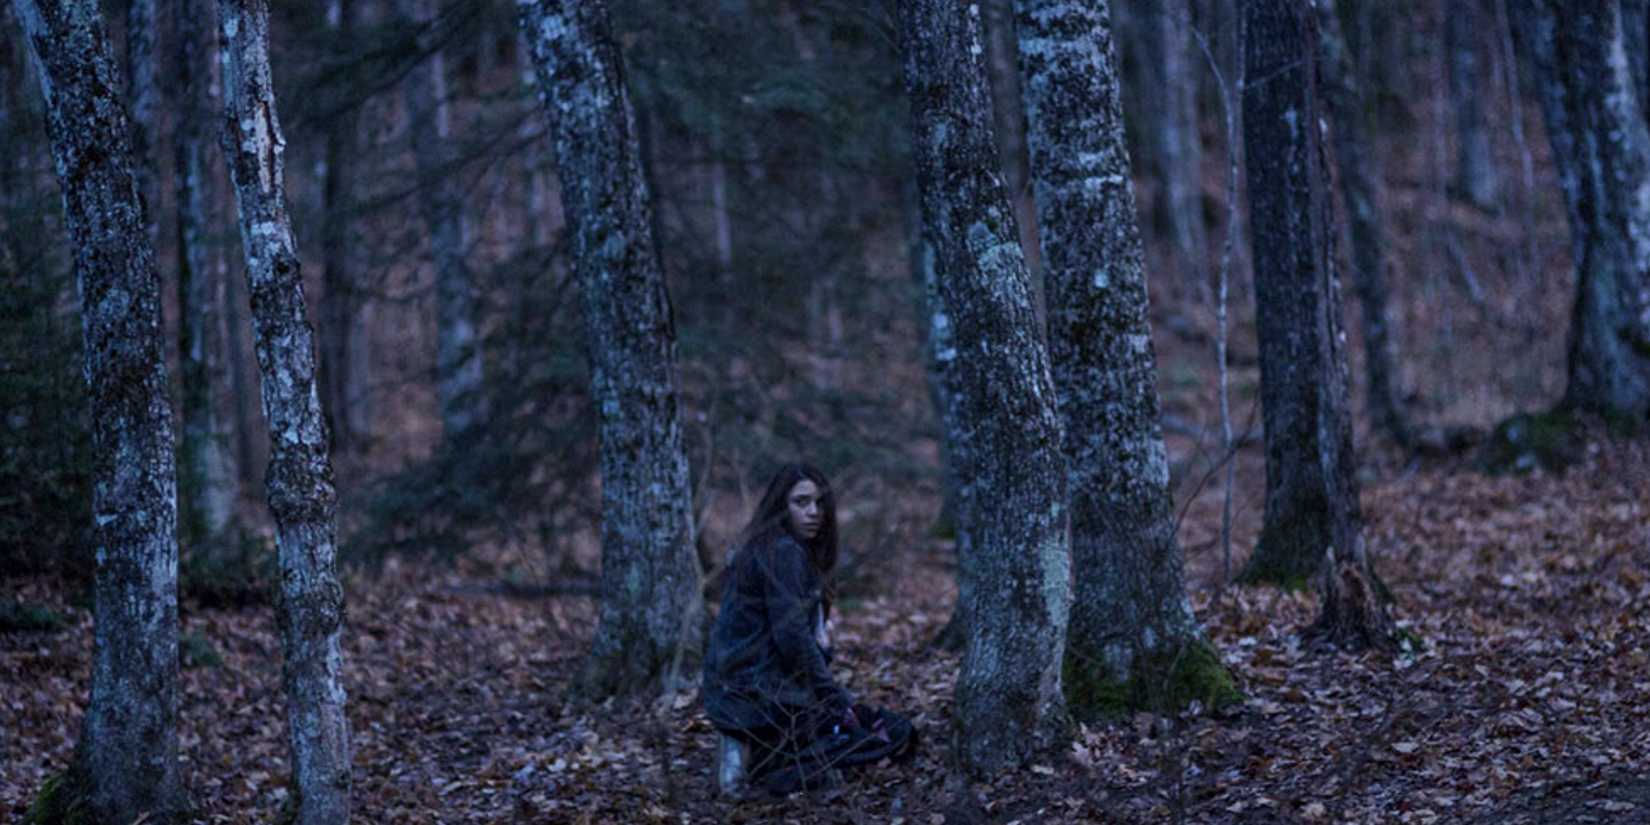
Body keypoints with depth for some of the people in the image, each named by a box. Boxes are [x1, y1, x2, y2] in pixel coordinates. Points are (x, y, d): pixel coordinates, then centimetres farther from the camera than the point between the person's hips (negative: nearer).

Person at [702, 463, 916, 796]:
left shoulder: (764, 547, 17)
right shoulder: (783, 553, -13)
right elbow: (792, 637, -20)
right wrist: (840, 702, -13)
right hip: (760, 693, -10)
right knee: (895, 734, -7)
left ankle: (760, 755, 6)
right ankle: (772, 769, -14)